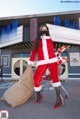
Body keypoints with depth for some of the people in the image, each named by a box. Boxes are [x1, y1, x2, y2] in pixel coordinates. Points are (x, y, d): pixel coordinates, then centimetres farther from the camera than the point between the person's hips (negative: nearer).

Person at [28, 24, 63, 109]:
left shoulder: (50, 40, 18)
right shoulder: (37, 40, 17)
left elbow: (52, 50, 16)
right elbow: (34, 51, 12)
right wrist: (30, 62, 6)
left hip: (52, 60, 1)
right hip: (42, 62, 0)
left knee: (55, 77, -8)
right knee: (36, 78, -8)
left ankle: (58, 98, -3)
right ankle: (38, 96, 16)